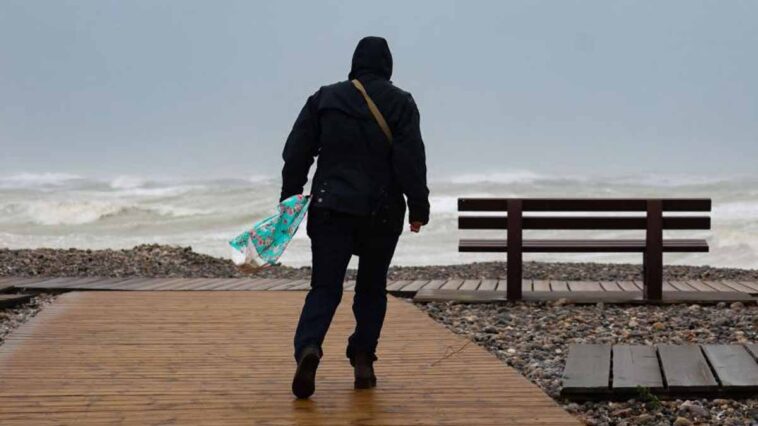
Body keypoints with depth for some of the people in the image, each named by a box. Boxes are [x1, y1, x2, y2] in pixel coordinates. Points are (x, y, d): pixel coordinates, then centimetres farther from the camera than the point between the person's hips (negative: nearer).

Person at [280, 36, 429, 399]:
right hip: (382, 212, -1)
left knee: (324, 287, -1)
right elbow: (411, 159, -8)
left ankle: (308, 347, -27)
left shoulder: (325, 98, 6)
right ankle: (363, 361, 11)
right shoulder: (400, 103, 0)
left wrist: (289, 199, 12)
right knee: (372, 288, 16)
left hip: (331, 209, 1)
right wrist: (418, 207, -3)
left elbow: (296, 153, 5)